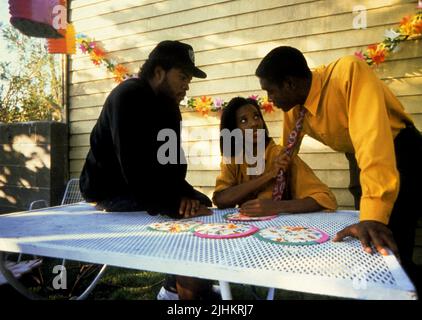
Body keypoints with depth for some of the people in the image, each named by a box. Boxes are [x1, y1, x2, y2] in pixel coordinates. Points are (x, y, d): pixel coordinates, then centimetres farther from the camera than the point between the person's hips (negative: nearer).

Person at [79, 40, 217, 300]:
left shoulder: (168, 104, 6)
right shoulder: (129, 97, -21)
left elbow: (172, 161, 0)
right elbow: (134, 169, -30)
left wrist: (185, 195, -17)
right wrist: (175, 204, -28)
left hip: (143, 185, 9)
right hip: (110, 190, -9)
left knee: (200, 203, 2)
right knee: (185, 213, -23)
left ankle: (178, 282, 12)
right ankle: (185, 286, -5)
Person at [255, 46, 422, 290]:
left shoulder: (349, 71, -30)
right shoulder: (292, 108, -9)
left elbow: (373, 136, -40)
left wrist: (373, 215, -46)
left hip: (399, 152, -6)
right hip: (359, 158, 6)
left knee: (388, 249, -11)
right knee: (363, 244, 10)